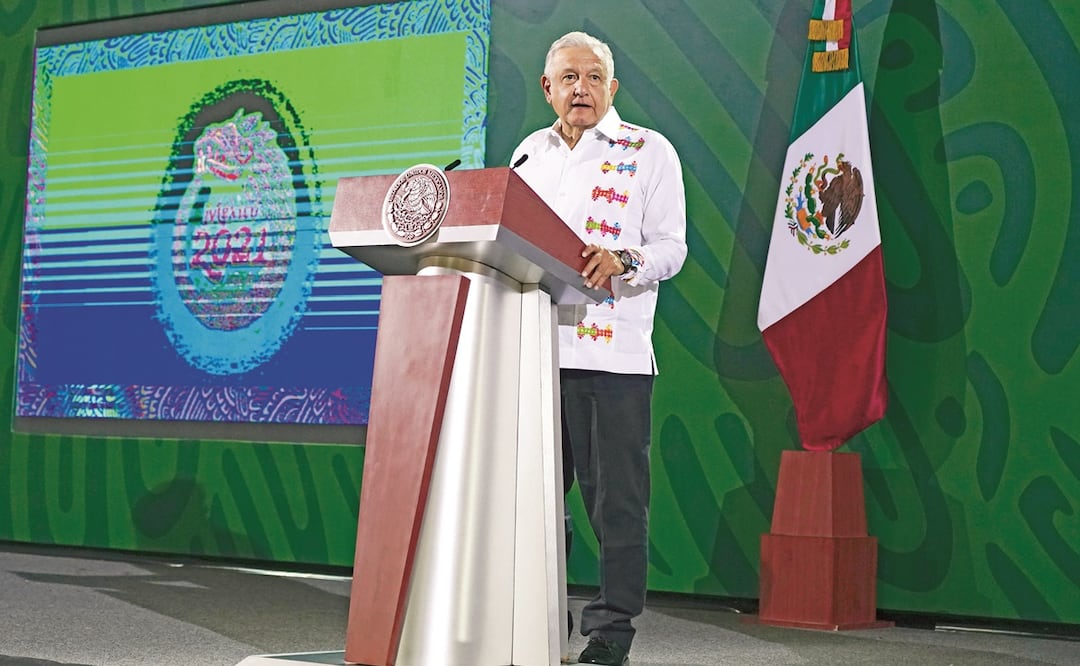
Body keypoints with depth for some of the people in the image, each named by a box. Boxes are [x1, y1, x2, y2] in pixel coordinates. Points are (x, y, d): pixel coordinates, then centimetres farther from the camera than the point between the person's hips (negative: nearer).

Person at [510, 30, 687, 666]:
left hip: (613, 350, -4)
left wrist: (623, 261, -21)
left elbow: (671, 248, -2)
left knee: (616, 496, -3)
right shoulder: (529, 153, 18)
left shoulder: (649, 151, 4)